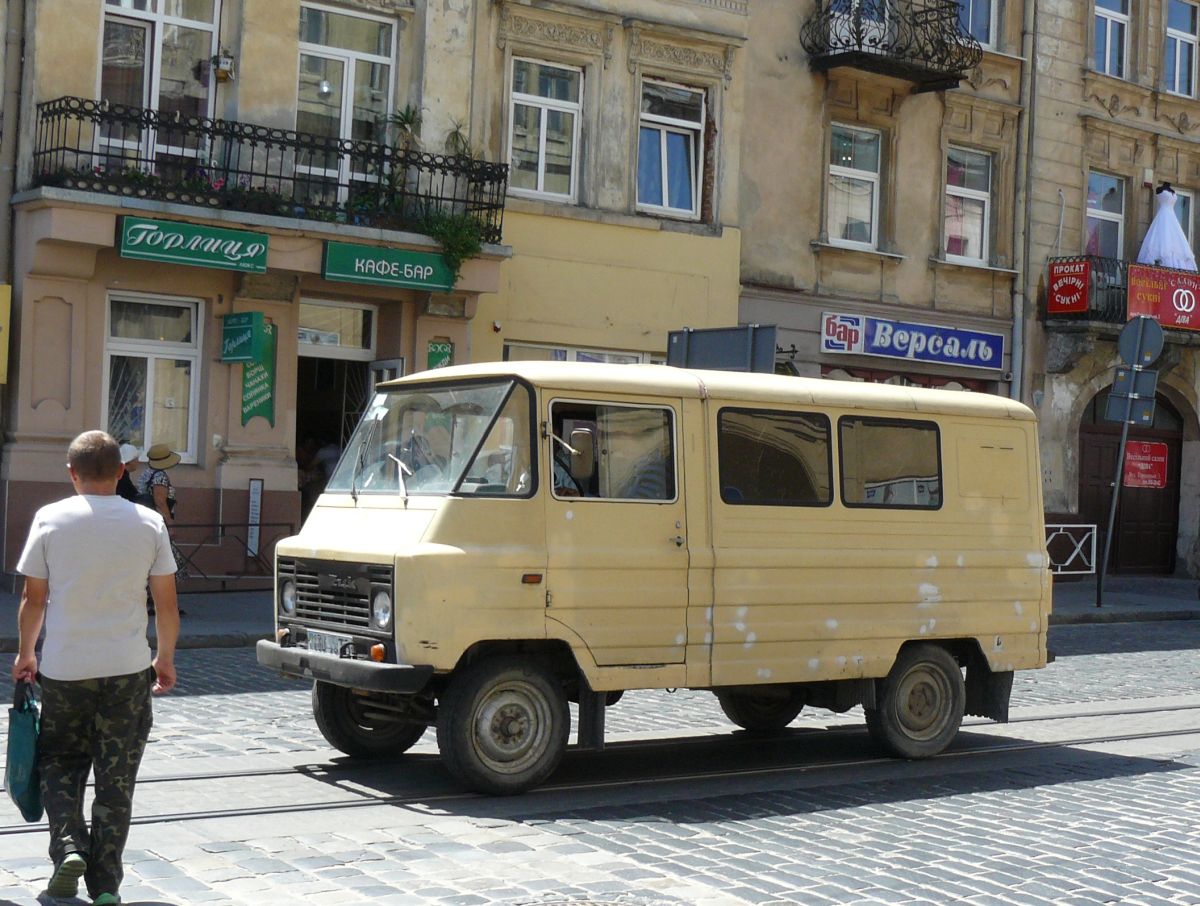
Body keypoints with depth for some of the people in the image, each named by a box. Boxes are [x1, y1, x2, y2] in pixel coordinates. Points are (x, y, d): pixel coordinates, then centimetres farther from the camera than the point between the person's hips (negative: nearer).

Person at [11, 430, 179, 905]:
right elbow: (166, 603, 1)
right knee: (116, 779, 8)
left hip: (63, 669, 0)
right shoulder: (149, 523, -2)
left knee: (59, 763, 19)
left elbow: (33, 599, 0)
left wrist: (25, 653, 15)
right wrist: (165, 658, 15)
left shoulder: (50, 519, -4)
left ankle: (69, 846, -1)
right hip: (128, 670, 1)